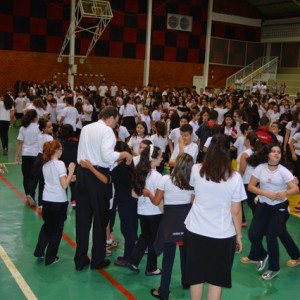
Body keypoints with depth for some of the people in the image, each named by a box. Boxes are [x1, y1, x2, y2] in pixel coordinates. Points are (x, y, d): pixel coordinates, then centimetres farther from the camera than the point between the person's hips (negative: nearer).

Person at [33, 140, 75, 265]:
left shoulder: (45, 165, 8)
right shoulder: (60, 164, -14)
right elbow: (64, 185, -18)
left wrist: (70, 178, 16)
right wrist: (71, 171, -11)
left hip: (46, 200, 6)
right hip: (59, 201, -6)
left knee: (47, 226, 24)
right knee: (57, 229, 8)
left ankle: (39, 252, 29)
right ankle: (50, 258, 14)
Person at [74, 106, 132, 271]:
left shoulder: (86, 128, 12)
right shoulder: (107, 131, -11)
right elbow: (107, 156, -23)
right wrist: (124, 154, -10)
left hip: (82, 172, 7)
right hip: (98, 175, -6)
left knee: (82, 218, 12)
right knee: (100, 218, 8)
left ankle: (80, 259, 20)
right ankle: (97, 260, 19)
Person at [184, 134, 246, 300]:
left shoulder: (196, 170, -7)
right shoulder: (235, 178, -13)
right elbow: (236, 211, -8)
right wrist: (239, 236, 4)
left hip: (195, 231, 2)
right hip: (222, 235, -2)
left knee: (196, 276, 18)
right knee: (216, 279, 13)